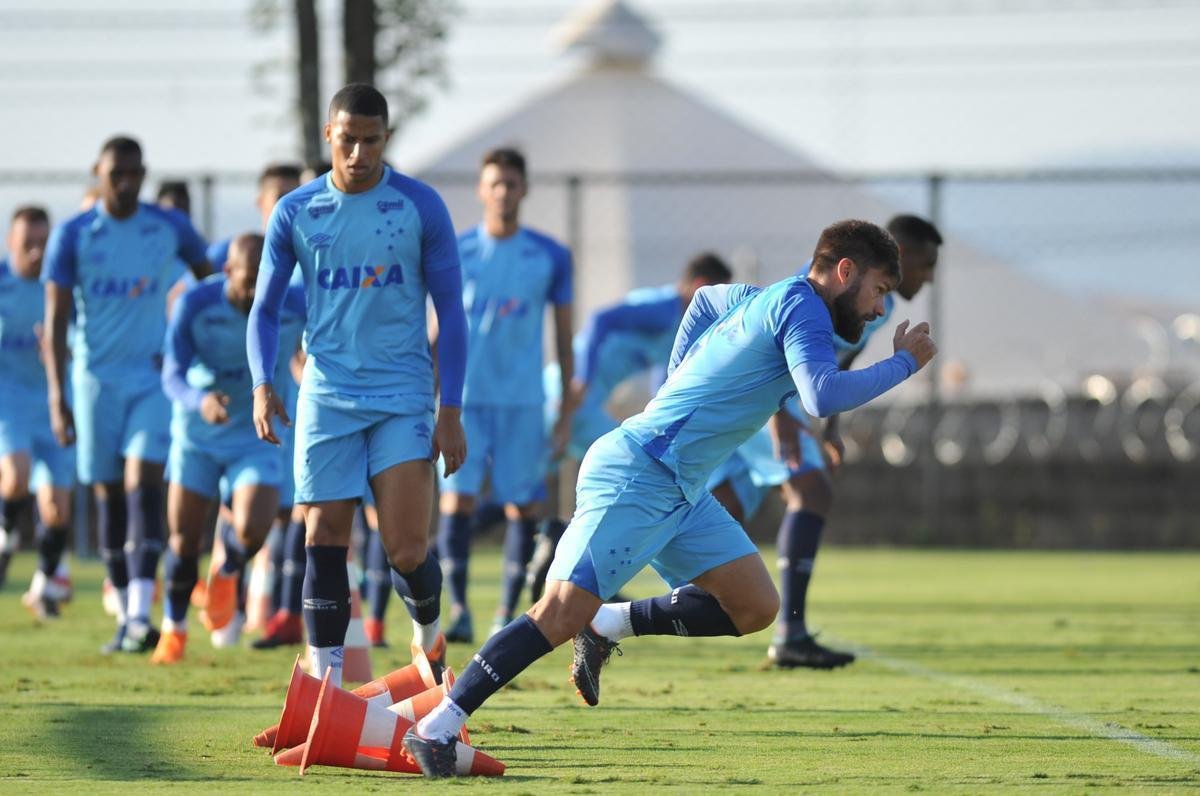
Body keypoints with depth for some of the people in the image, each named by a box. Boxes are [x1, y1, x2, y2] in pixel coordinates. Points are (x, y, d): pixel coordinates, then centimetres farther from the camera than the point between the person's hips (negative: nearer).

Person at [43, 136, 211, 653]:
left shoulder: (170, 228, 2)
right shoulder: (72, 236, -2)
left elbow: (209, 279, 18)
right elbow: (55, 321, -4)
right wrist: (57, 398, -11)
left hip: (155, 377, -1)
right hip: (96, 378, 1)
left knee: (143, 484, -15)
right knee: (109, 495, 5)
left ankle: (141, 618, -22)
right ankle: (125, 617, 15)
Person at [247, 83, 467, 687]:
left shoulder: (421, 207, 0)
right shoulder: (295, 213, 4)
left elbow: (450, 311, 3)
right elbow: (265, 308, 11)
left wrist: (451, 410, -2)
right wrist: (263, 384, -7)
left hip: (403, 396, -2)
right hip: (327, 398, 2)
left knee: (407, 549, -10)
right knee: (324, 541, -3)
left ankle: (428, 637, 19)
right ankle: (325, 679, 3)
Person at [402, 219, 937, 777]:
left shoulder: (762, 301, 17)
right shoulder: (801, 305, -11)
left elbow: (707, 297, 39)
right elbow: (822, 396, -27)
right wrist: (903, 363, -14)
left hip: (680, 491, 10)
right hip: (638, 475, -10)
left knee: (755, 608, 2)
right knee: (562, 613, -17)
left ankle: (609, 625, 9)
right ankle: (435, 728, -15)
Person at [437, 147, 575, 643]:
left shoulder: (550, 257, 3)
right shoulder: (454, 254, 3)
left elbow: (563, 336, 8)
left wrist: (568, 410, 5)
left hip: (523, 400, 0)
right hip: (465, 396, 0)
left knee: (523, 505, 0)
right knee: (457, 498, -10)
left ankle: (508, 613, 9)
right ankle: (459, 610, -6)